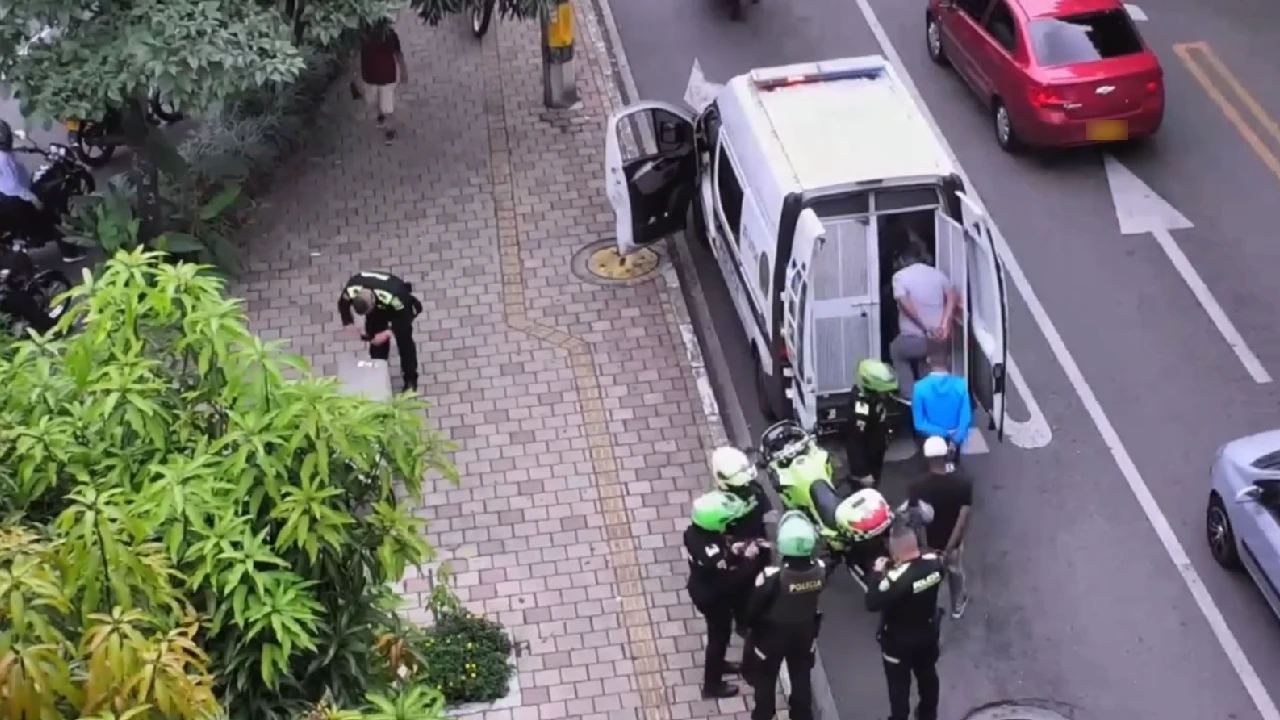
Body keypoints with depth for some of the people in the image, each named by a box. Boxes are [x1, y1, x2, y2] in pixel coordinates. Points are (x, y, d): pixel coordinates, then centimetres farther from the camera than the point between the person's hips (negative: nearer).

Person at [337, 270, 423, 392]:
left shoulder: (394, 296, -48)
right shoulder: (350, 290, -35)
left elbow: (404, 318, -29)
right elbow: (343, 305, -10)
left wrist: (388, 332, -32)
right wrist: (349, 324, -19)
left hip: (399, 307, -4)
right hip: (377, 305, 4)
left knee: (404, 340, 0)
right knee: (374, 337, 7)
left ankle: (410, 379, 17)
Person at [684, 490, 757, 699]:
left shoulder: (695, 531, -15)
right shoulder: (712, 552, -41)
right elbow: (728, 582, -31)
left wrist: (733, 550, -10)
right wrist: (747, 559, -23)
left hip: (702, 589, 8)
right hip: (713, 598, -8)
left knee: (718, 632, 31)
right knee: (719, 635, 16)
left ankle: (717, 663, 57)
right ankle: (712, 685, 36)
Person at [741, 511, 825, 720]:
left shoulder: (772, 576, -36)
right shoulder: (820, 569, -25)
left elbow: (753, 609, -22)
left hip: (772, 633, -3)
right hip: (805, 630, 3)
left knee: (765, 678, 22)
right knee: (801, 676, 27)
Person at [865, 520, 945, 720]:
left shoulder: (897, 577, -39)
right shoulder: (934, 562, -18)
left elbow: (873, 603, -30)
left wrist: (877, 573, -21)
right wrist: (893, 568, -2)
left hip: (898, 641, -6)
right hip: (928, 633, 6)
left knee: (899, 685, 16)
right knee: (927, 675, 29)